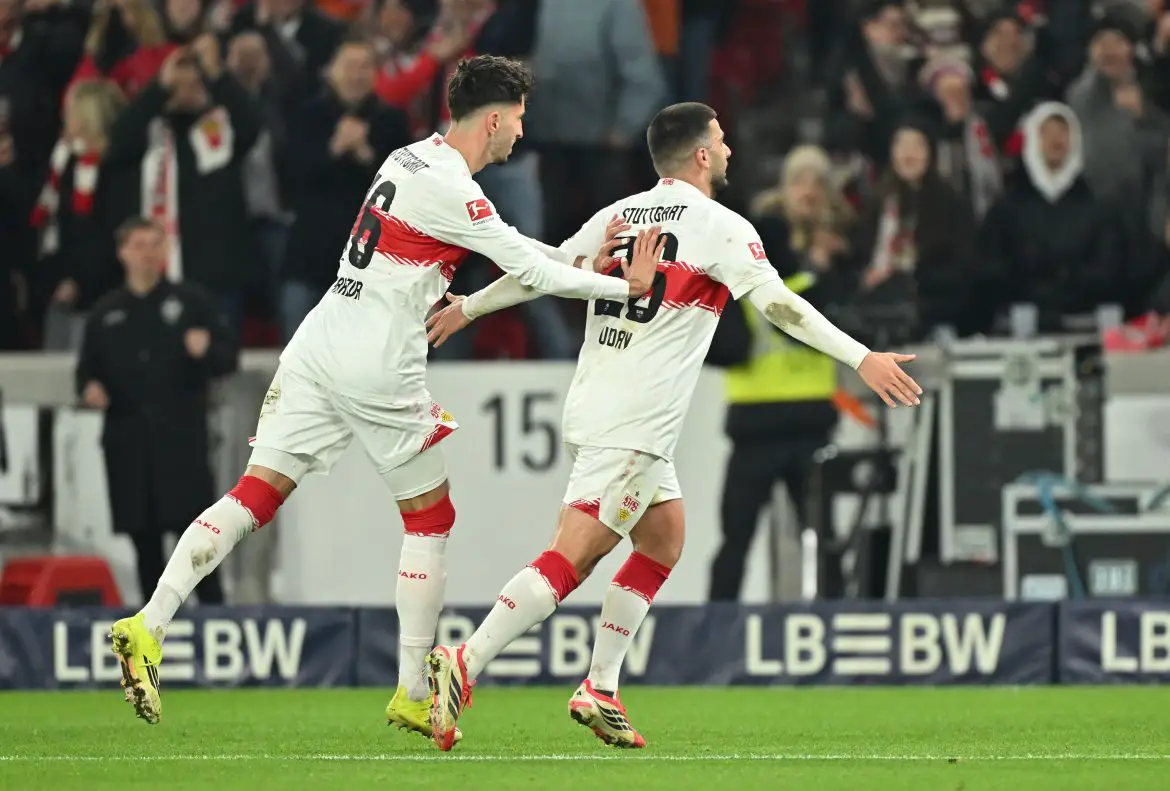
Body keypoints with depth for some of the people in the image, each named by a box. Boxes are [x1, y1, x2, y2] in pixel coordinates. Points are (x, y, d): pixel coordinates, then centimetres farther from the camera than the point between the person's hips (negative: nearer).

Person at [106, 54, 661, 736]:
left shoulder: (413, 159, 14)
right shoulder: (451, 191, -14)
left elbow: (508, 246, 23)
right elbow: (533, 270, -11)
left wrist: (581, 260, 16)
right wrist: (627, 287, -2)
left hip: (317, 349, 8)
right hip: (379, 373, -8)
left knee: (255, 497, 2)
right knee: (431, 520, 8)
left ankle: (149, 626, -12)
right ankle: (413, 694, 12)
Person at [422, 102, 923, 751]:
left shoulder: (621, 215, 12)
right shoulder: (721, 228, -8)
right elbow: (778, 305, -15)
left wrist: (468, 308, 32)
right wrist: (861, 359, -15)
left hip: (594, 407, 9)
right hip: (631, 427, -9)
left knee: (664, 539, 19)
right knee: (571, 558, -12)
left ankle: (600, 691, 15)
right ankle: (463, 665, -21)